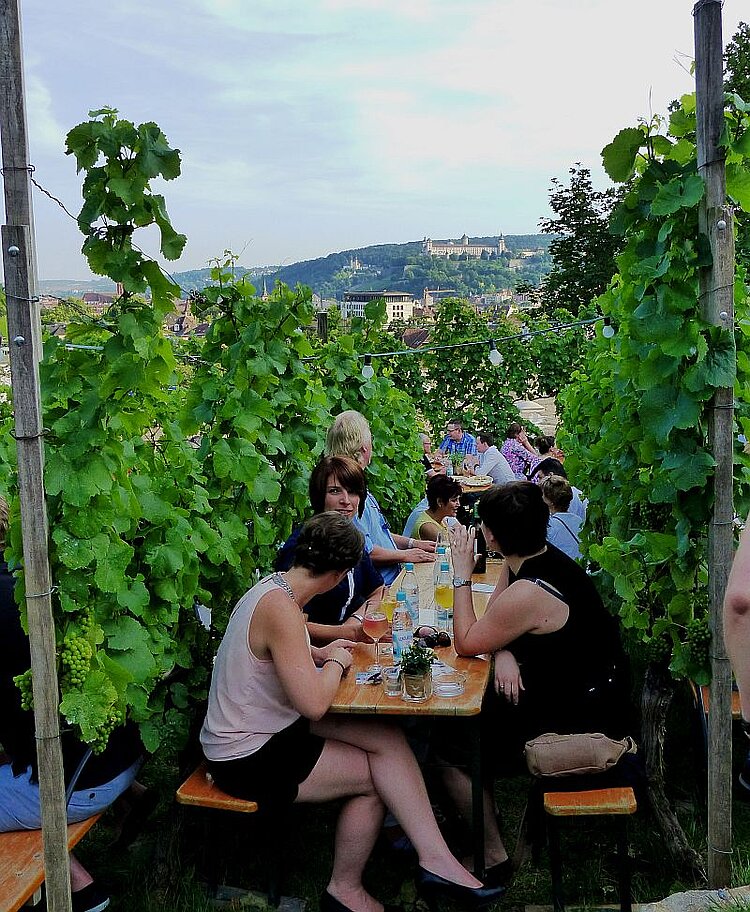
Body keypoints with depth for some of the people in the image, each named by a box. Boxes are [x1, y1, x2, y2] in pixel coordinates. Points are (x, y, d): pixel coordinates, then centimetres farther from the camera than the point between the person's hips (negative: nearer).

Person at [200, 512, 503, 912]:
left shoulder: (274, 586, 1)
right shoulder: (280, 608, -28)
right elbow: (314, 704, -31)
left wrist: (317, 652, 8)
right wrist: (336, 661, -12)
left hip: (266, 727, 8)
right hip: (247, 758, -8)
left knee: (388, 740, -7)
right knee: (376, 775, -1)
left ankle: (434, 857, -7)